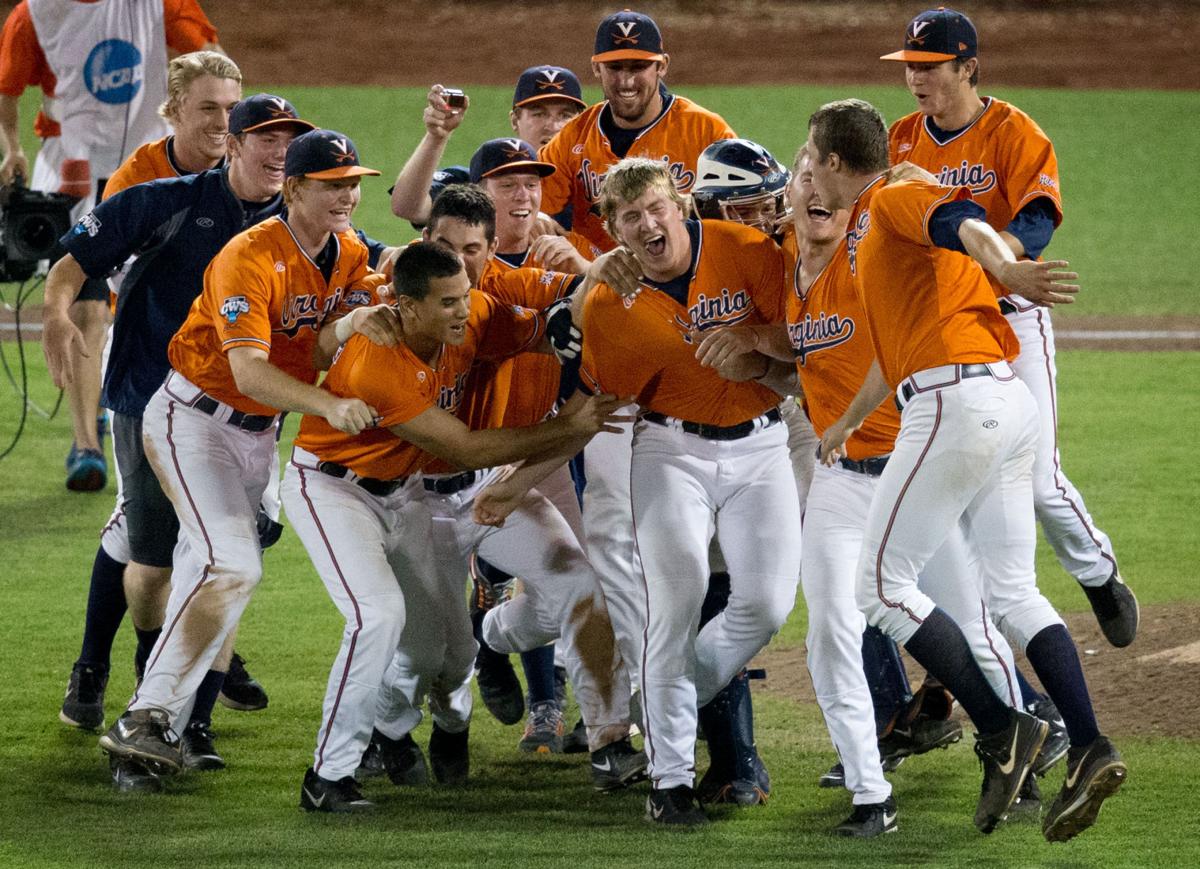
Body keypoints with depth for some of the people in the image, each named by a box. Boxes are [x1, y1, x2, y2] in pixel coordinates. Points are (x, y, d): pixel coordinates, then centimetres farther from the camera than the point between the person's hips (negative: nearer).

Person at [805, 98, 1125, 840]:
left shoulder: (896, 200, -1)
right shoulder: (871, 231, 28)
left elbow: (961, 221, -25)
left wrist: (1004, 268, -47)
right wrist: (848, 423, 57)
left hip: (955, 404, -10)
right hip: (1009, 407, 10)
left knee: (884, 584, -4)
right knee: (1014, 590, 8)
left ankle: (1002, 731, -12)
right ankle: (1089, 748, -4)